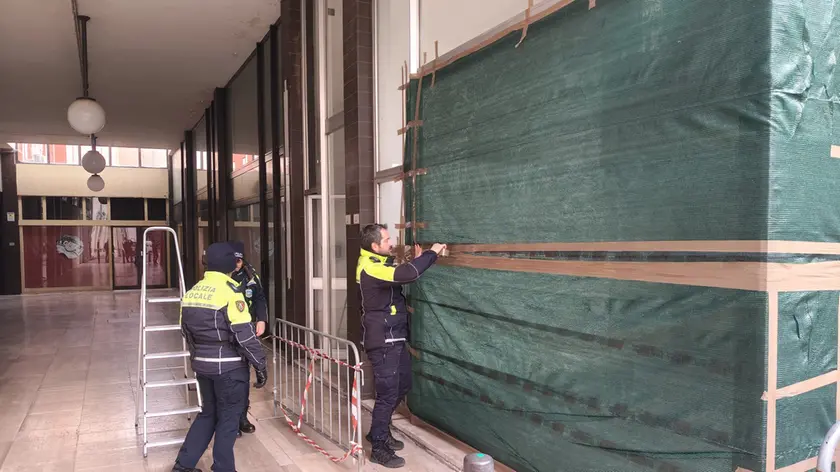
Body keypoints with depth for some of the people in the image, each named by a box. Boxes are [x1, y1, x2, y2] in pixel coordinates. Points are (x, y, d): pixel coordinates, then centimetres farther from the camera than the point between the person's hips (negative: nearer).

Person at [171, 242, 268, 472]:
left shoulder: (192, 292, 6)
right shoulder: (230, 291, -18)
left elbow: (187, 332, 14)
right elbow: (244, 335, -20)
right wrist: (261, 365, -12)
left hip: (202, 365, 7)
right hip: (229, 366, -7)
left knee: (208, 413, 22)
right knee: (228, 418, 8)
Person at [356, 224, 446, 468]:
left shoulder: (379, 263, 9)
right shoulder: (370, 268, -23)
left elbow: (400, 276, 21)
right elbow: (406, 274, -35)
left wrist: (418, 259, 7)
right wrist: (431, 253, -23)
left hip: (395, 337, 10)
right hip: (383, 341, -10)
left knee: (403, 386, 20)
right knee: (388, 393, -1)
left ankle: (380, 431, 36)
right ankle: (379, 448, 14)